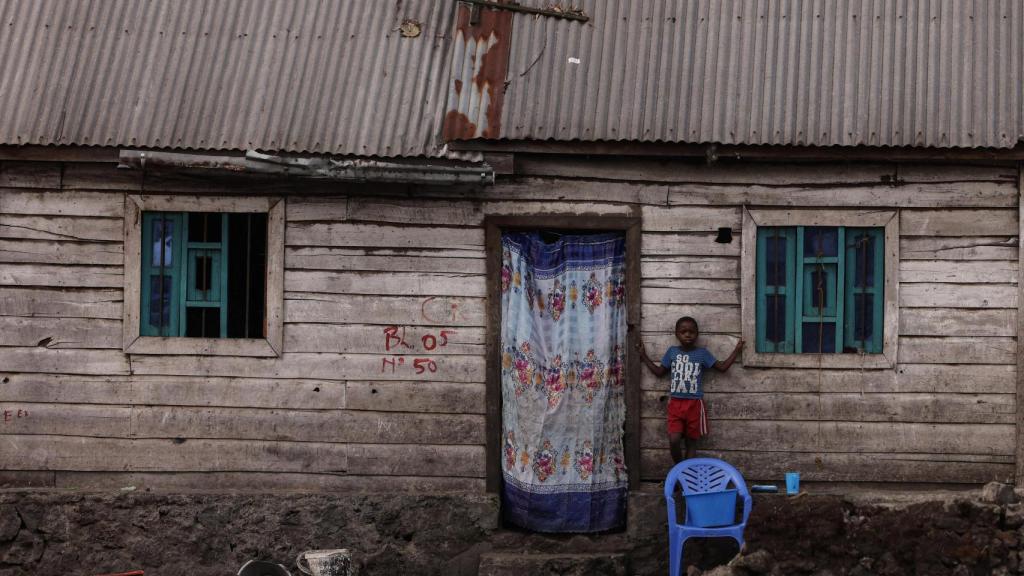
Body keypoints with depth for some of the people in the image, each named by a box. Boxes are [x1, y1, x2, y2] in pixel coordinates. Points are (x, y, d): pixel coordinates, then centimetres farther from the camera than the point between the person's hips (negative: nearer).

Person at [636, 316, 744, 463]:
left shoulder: (702, 353, 3)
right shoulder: (672, 352, 7)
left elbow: (722, 367, 5)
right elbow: (659, 372, 16)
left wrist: (736, 350, 3)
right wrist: (644, 356, 17)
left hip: (694, 403, 0)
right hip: (675, 402, 0)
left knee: (691, 441, 5)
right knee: (674, 440, -12)